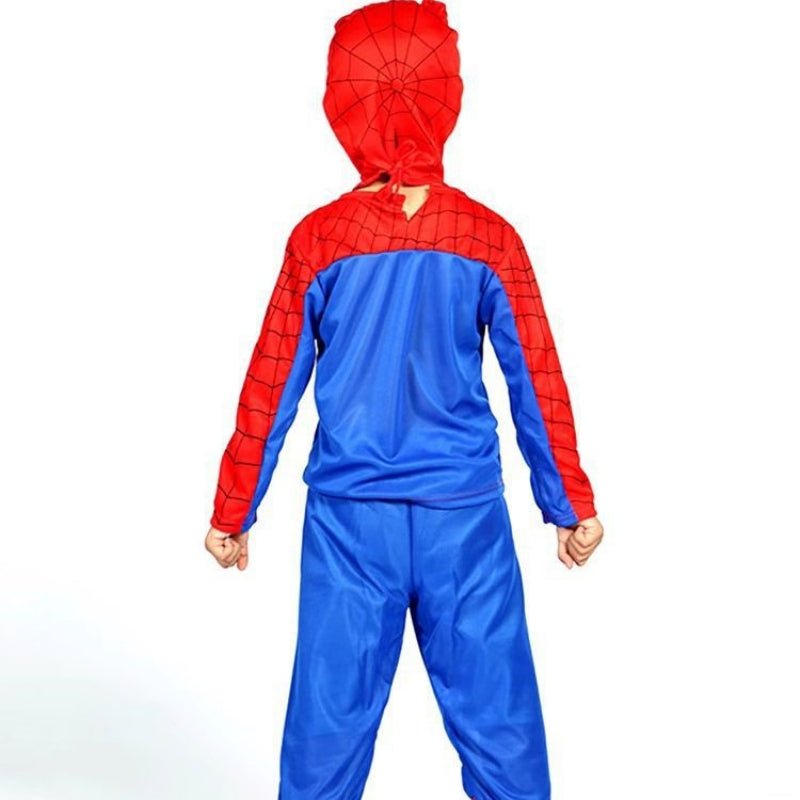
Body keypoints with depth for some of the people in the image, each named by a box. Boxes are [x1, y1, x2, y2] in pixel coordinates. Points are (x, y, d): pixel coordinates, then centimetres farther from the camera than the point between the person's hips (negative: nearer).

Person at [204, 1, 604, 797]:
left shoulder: (317, 236, -4)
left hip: (349, 518, 0)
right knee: (497, 719, 12)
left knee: (329, 725, 12)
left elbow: (271, 387, 0)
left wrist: (232, 513, 10)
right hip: (465, 514, 0)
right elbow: (539, 381, 1)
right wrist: (571, 504, 12)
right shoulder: (490, 236, -3)